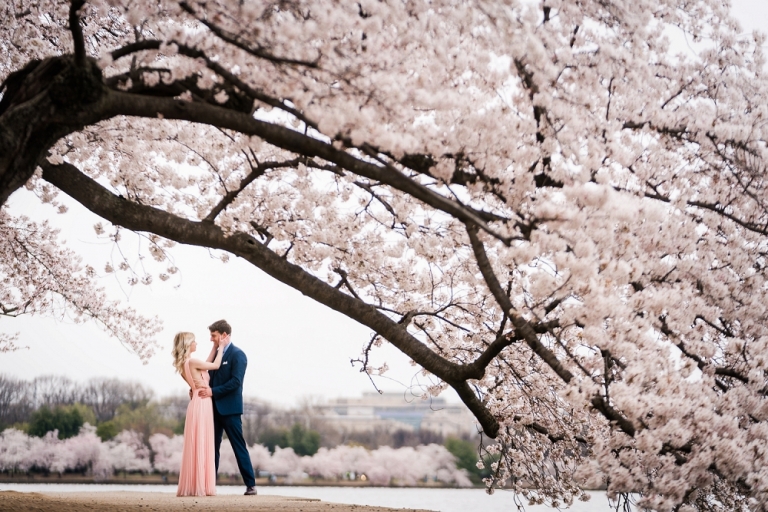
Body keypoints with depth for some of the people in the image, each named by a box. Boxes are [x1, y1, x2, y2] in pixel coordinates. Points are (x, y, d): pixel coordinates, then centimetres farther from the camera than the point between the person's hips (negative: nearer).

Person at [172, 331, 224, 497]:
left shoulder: (183, 363, 11)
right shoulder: (192, 361, -15)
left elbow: (206, 366, 21)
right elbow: (216, 365, -6)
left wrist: (214, 349, 21)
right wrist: (221, 349, 8)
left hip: (197, 403, 9)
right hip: (202, 404, -9)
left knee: (196, 445, 10)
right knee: (200, 444, -6)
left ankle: (192, 486, 12)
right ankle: (199, 486, -4)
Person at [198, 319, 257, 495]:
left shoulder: (237, 355, -9)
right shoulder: (216, 354, 14)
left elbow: (236, 381, -18)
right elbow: (212, 377, 16)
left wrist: (213, 391, -20)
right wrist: (200, 388, -3)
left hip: (229, 408, -7)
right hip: (214, 407, 7)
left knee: (239, 447, -4)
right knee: (212, 447, 7)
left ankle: (250, 485, 0)